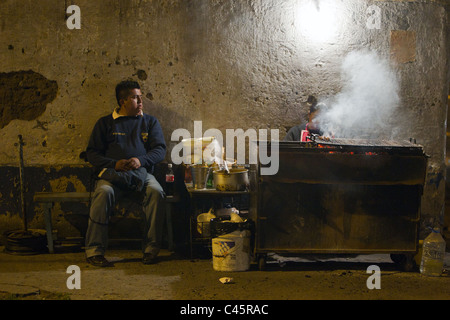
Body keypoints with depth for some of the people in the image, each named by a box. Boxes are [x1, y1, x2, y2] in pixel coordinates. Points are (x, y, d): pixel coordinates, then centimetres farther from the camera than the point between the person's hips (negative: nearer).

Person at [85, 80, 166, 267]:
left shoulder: (150, 122, 19)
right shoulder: (105, 123, 16)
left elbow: (160, 150, 9)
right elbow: (92, 153, 10)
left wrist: (140, 160, -12)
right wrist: (114, 164, -10)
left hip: (142, 172, 1)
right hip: (113, 173, -1)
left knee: (155, 192, -31)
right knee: (104, 192, -34)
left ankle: (151, 249, -24)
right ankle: (94, 251, -28)